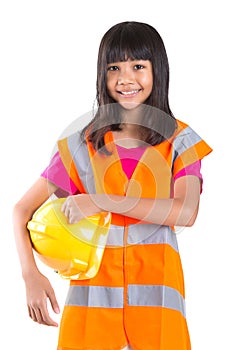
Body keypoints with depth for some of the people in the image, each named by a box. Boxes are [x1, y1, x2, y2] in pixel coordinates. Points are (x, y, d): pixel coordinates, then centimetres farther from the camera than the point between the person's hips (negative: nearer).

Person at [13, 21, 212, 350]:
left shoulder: (180, 140, 3)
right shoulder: (83, 145, 4)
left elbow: (186, 212, -13)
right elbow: (23, 209, 2)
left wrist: (101, 202, -17)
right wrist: (31, 275, -14)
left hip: (156, 284, 0)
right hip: (93, 283, 1)